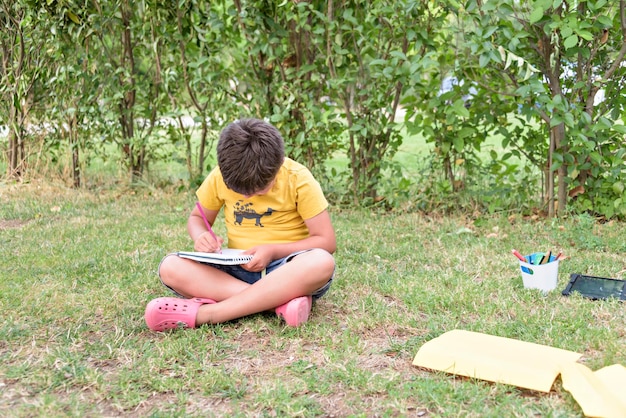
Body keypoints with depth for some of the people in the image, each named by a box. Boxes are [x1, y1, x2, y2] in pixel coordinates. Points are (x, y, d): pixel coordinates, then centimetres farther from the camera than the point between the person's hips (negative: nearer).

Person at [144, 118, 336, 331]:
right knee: (170, 267, -23)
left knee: (321, 262, -38)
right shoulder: (220, 176, -4)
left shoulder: (298, 179, -12)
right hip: (238, 270, 3)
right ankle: (282, 301, -35)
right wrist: (201, 237, -12)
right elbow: (196, 218, 11)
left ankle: (202, 314, -37)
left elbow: (327, 241, -10)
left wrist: (274, 251, -21)